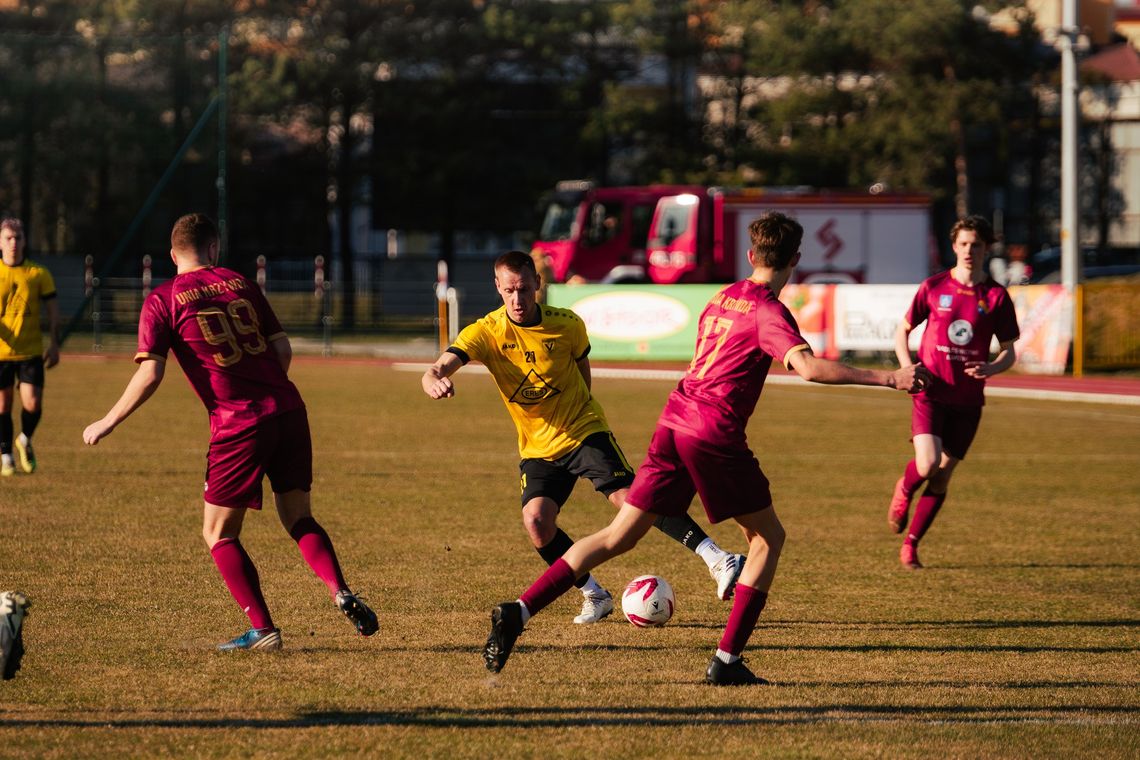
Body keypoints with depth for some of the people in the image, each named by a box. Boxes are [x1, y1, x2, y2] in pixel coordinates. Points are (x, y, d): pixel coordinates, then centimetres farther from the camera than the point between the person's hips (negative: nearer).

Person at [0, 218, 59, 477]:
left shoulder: (38, 274, 3)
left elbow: (53, 311, 7)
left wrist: (54, 345, 1)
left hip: (30, 351, 0)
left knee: (32, 404, -10)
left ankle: (25, 440, 21)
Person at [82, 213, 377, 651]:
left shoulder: (162, 301, 1)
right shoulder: (240, 284, 13)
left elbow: (149, 374, -7)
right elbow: (282, 349, 11)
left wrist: (107, 424, 3)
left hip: (238, 425, -4)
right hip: (288, 411, 4)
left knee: (218, 533, 10)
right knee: (298, 519, 17)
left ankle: (262, 629, 2)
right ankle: (341, 594, -5)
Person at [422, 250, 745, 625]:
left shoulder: (568, 325, -10)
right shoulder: (485, 333, -12)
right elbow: (436, 372, -24)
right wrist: (435, 382, -47)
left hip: (584, 431, -2)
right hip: (537, 448, 2)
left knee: (629, 497, -21)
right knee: (536, 521, -18)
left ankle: (717, 560, -24)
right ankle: (595, 596, 2)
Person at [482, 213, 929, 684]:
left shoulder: (722, 298, 17)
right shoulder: (769, 312, -7)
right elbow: (809, 367, -23)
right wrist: (888, 378, -22)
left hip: (674, 422, 7)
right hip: (715, 434, -7)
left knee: (619, 537, 8)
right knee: (768, 537, 10)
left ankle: (517, 612, -2)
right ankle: (726, 661, 3)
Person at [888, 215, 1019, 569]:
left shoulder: (996, 296, 1)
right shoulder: (933, 287, 0)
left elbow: (1009, 352, 6)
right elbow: (902, 330, 11)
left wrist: (991, 367, -16)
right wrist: (908, 368, -6)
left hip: (967, 400, 2)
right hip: (931, 392, -2)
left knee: (942, 476, 4)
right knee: (927, 464, -21)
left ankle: (910, 545, 18)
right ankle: (904, 490, 14)